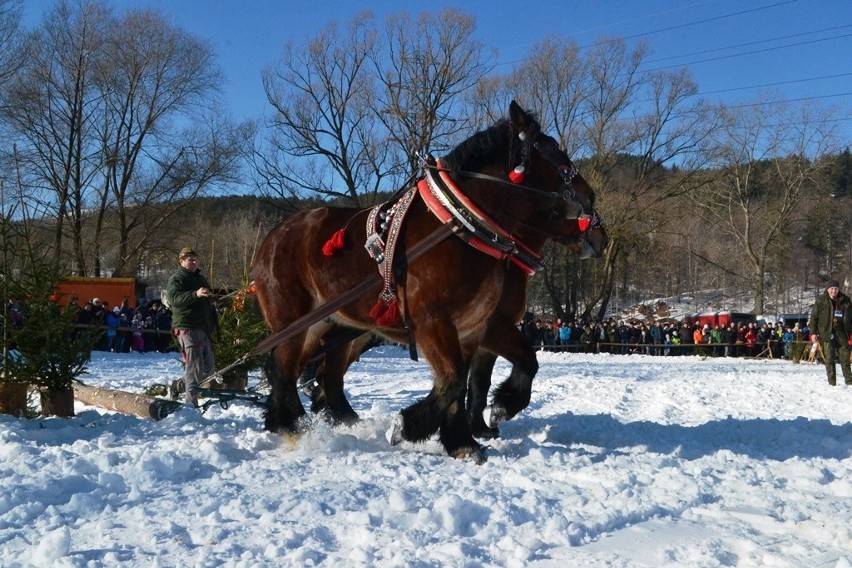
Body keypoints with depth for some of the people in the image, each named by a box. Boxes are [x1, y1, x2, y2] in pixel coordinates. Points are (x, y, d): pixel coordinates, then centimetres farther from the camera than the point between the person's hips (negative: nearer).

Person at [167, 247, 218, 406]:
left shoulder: (200, 278, 23)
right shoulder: (177, 279, -4)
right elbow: (174, 298, -23)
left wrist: (213, 320, 25)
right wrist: (195, 294, -37)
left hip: (203, 327, 9)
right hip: (187, 328, -9)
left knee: (208, 367, 10)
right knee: (195, 366, -13)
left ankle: (181, 385, 25)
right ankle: (191, 401, -9)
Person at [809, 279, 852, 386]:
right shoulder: (821, 301, -1)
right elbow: (814, 317, 1)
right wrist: (813, 332, -5)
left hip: (842, 332, 2)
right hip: (827, 332, -2)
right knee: (829, 358, -1)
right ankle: (832, 381, 2)